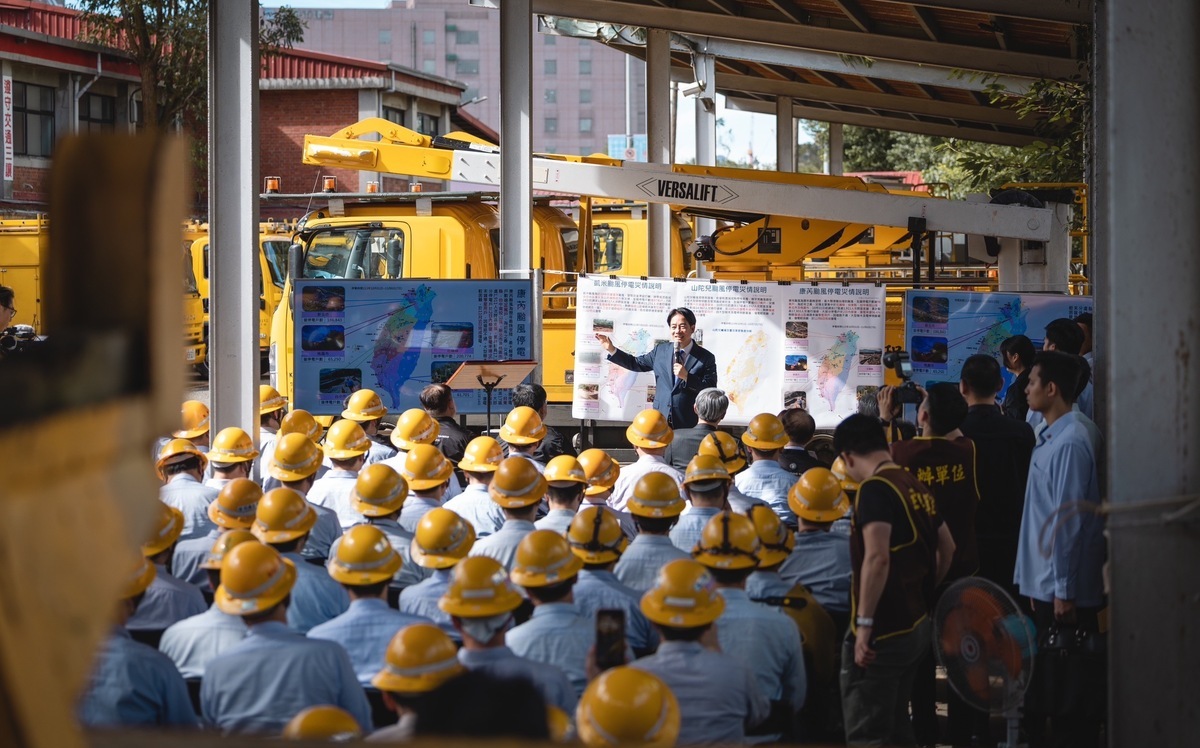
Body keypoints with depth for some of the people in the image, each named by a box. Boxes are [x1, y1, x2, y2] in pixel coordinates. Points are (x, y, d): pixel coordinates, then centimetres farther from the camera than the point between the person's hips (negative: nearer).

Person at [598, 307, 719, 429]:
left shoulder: (706, 358, -4)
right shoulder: (661, 350, 8)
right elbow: (636, 363, 20)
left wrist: (686, 376, -21)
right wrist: (611, 350, 12)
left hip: (689, 427, -3)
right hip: (660, 422, 3)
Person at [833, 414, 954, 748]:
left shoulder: (874, 489, -17)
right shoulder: (917, 487, 10)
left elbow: (877, 558, -28)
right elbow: (947, 548, 21)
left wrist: (864, 623, -25)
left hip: (883, 631, -9)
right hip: (917, 625, 9)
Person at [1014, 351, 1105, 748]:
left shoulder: (1069, 442, -17)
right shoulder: (1050, 438, 11)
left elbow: (1068, 520, -19)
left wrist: (1063, 591, -19)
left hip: (1061, 590, -9)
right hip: (1043, 585, 9)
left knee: (1067, 689, -1)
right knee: (1040, 684, 15)